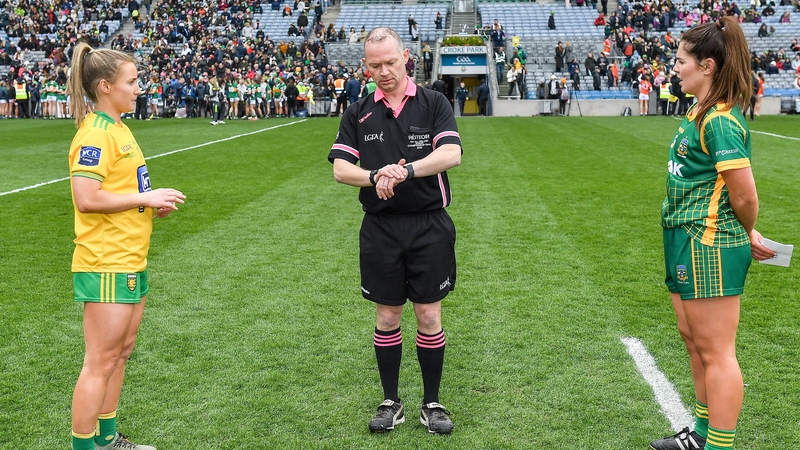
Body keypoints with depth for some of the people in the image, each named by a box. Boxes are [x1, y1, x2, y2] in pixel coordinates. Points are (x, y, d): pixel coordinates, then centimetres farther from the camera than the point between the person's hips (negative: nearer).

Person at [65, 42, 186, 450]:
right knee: (100, 363, -2)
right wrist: (145, 198, -17)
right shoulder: (95, 134, -16)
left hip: (131, 262, 10)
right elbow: (86, 199, -25)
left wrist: (152, 202, 7)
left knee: (120, 352, 18)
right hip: (107, 265, -10)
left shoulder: (116, 128, 14)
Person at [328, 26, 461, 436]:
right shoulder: (358, 113, 5)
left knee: (429, 315, 4)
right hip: (380, 228, 2)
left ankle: (432, 403, 19)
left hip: (429, 226, -1)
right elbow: (340, 169, -2)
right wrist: (376, 177, -21)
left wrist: (405, 170, -28)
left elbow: (451, 154, -15)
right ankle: (390, 402, 23)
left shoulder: (433, 103, -1)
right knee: (387, 316, 9)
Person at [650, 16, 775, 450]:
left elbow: (745, 195, -20)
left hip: (710, 246, -11)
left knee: (715, 351, -3)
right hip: (686, 242, 11)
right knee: (693, 339, 20)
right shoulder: (699, 113, 11)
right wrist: (743, 235, 13)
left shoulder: (721, 121, -19)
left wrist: (747, 235, -1)